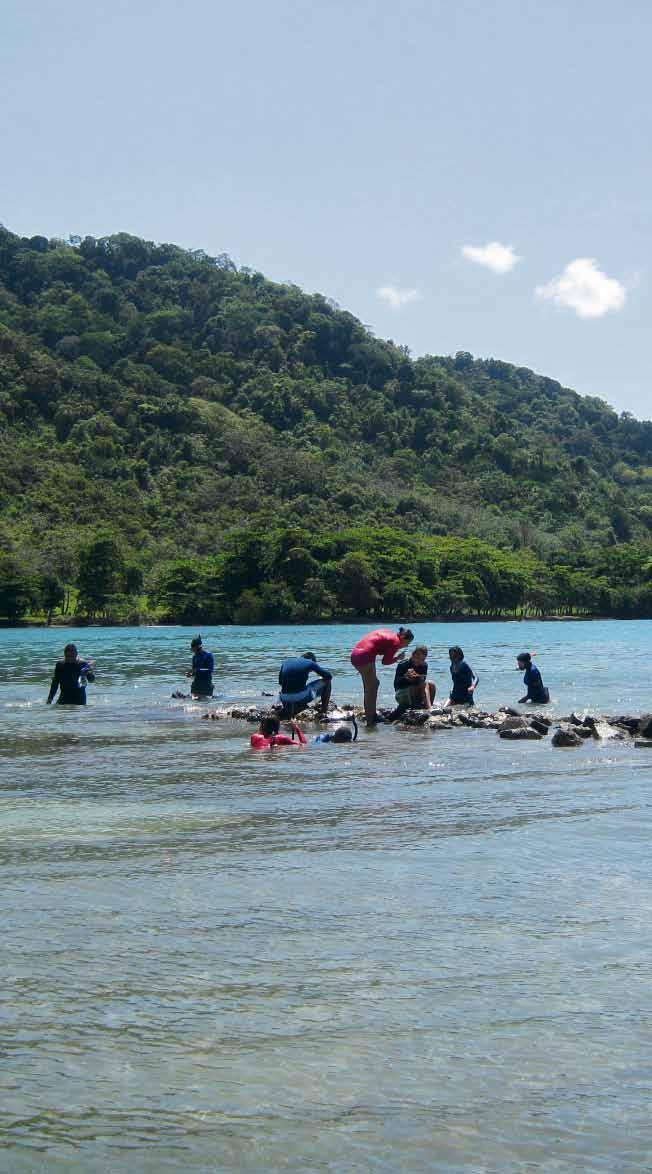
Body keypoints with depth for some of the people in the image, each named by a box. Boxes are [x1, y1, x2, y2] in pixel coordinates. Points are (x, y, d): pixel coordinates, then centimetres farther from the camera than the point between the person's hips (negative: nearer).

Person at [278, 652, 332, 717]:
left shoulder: (286, 662, 17)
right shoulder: (310, 663, 5)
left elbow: (280, 682, 25)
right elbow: (329, 676, 8)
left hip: (285, 699, 6)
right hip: (302, 697, -6)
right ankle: (324, 710, 19)